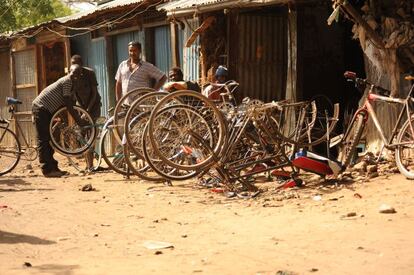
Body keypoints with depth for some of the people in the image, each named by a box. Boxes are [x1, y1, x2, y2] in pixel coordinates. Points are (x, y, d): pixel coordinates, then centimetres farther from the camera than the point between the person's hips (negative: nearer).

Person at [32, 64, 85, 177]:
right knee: (43, 139, -9)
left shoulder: (71, 84, 13)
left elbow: (71, 103, 13)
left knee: (50, 139, 12)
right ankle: (47, 170, -10)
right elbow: (68, 104, -21)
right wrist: (78, 120, -18)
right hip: (41, 108, -10)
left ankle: (53, 167, 17)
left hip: (47, 110, 10)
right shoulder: (67, 81, -17)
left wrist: (79, 118, 4)